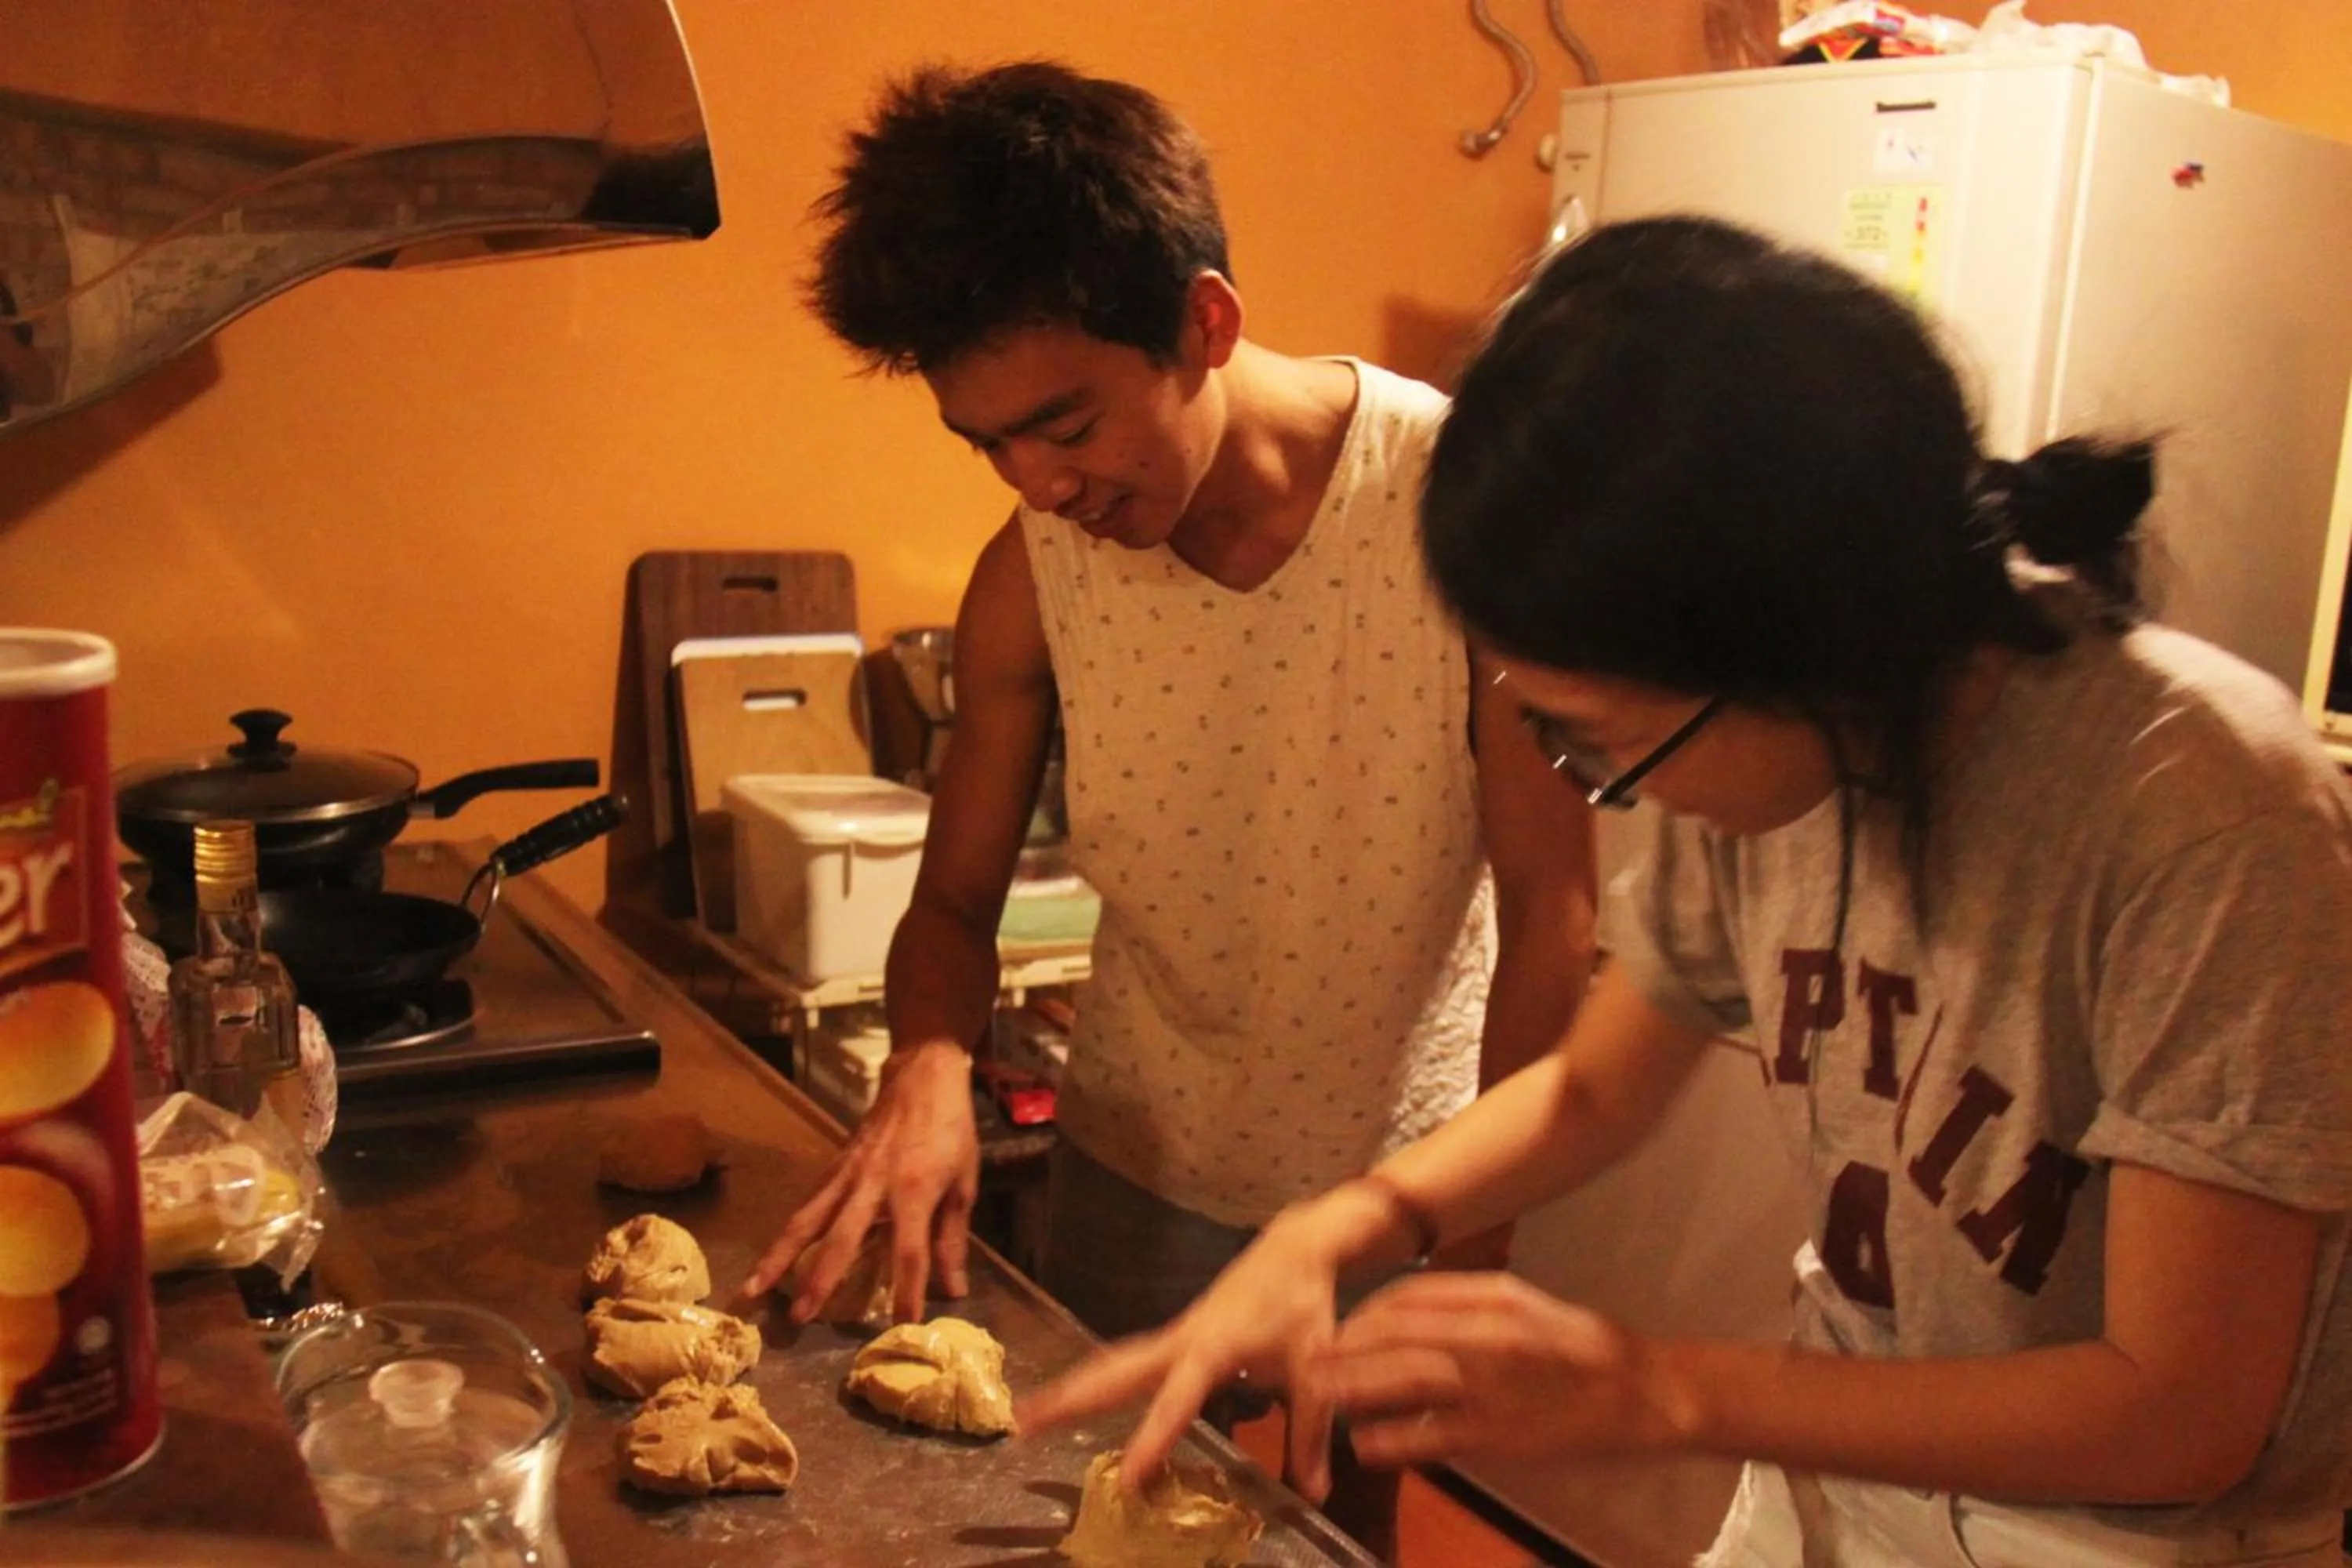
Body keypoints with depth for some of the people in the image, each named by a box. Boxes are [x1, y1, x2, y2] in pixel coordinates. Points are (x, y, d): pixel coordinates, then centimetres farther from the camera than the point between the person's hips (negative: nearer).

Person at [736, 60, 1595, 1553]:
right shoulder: (1033, 573, -13)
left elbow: (1550, 907, -15)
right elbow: (958, 899, -1)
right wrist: (931, 1060, -23)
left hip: (1398, 1180, -2)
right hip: (1138, 1185, 2)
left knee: (1359, 1517, 19)